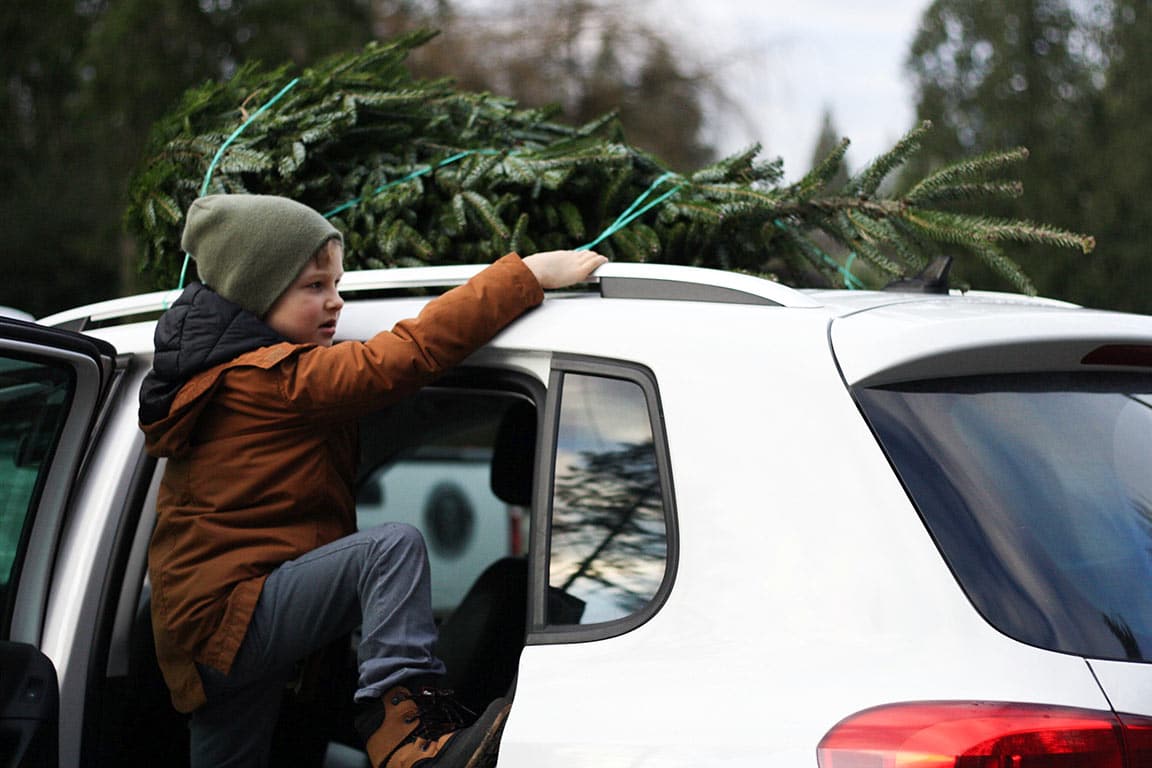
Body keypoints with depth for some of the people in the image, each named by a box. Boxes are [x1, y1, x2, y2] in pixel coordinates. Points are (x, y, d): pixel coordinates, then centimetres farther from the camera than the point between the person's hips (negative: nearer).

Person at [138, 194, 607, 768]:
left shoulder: (220, 369, 16)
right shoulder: (273, 379, -16)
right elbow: (409, 355, -24)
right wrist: (529, 274, -24)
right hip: (231, 617, -11)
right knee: (392, 546, -25)